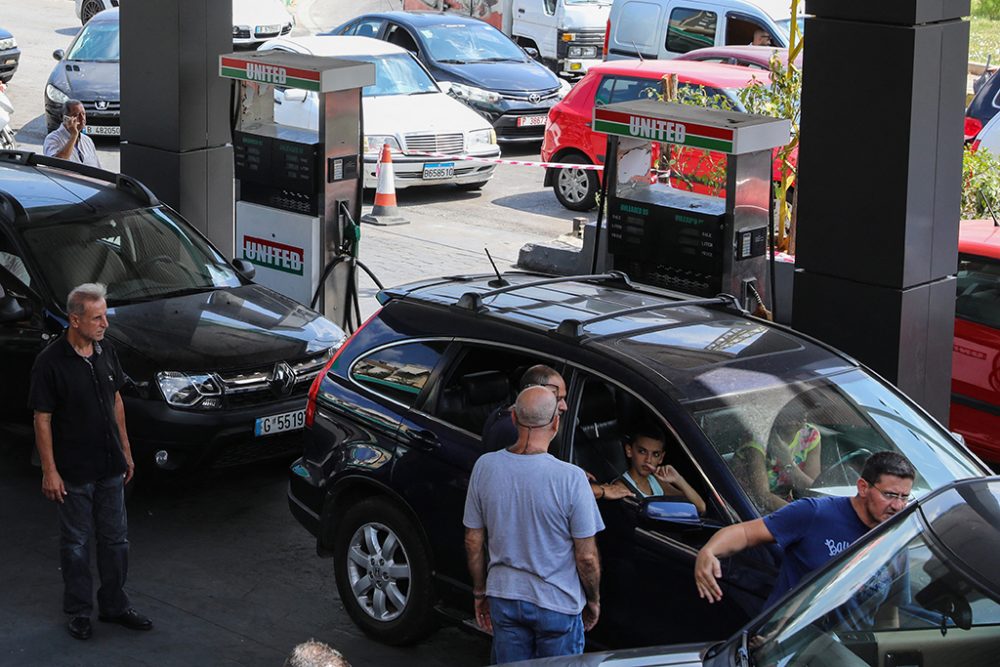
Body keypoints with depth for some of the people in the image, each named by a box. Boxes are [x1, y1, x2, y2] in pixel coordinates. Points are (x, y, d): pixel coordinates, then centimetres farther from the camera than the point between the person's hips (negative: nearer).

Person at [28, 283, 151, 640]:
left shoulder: (105, 351, 1)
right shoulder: (51, 362, -18)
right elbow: (42, 419, -14)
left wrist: (126, 451, 13)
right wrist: (49, 471, -15)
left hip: (110, 467, 6)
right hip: (74, 473, -6)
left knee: (115, 539, 13)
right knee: (76, 544, 8)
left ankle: (114, 606, 27)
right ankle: (79, 611, 21)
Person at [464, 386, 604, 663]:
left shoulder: (484, 467, -9)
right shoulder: (571, 478, -21)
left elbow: (473, 542, 0)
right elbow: (587, 556, -13)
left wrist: (480, 592, 15)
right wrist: (593, 601, 4)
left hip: (504, 597, 3)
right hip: (558, 603, -3)